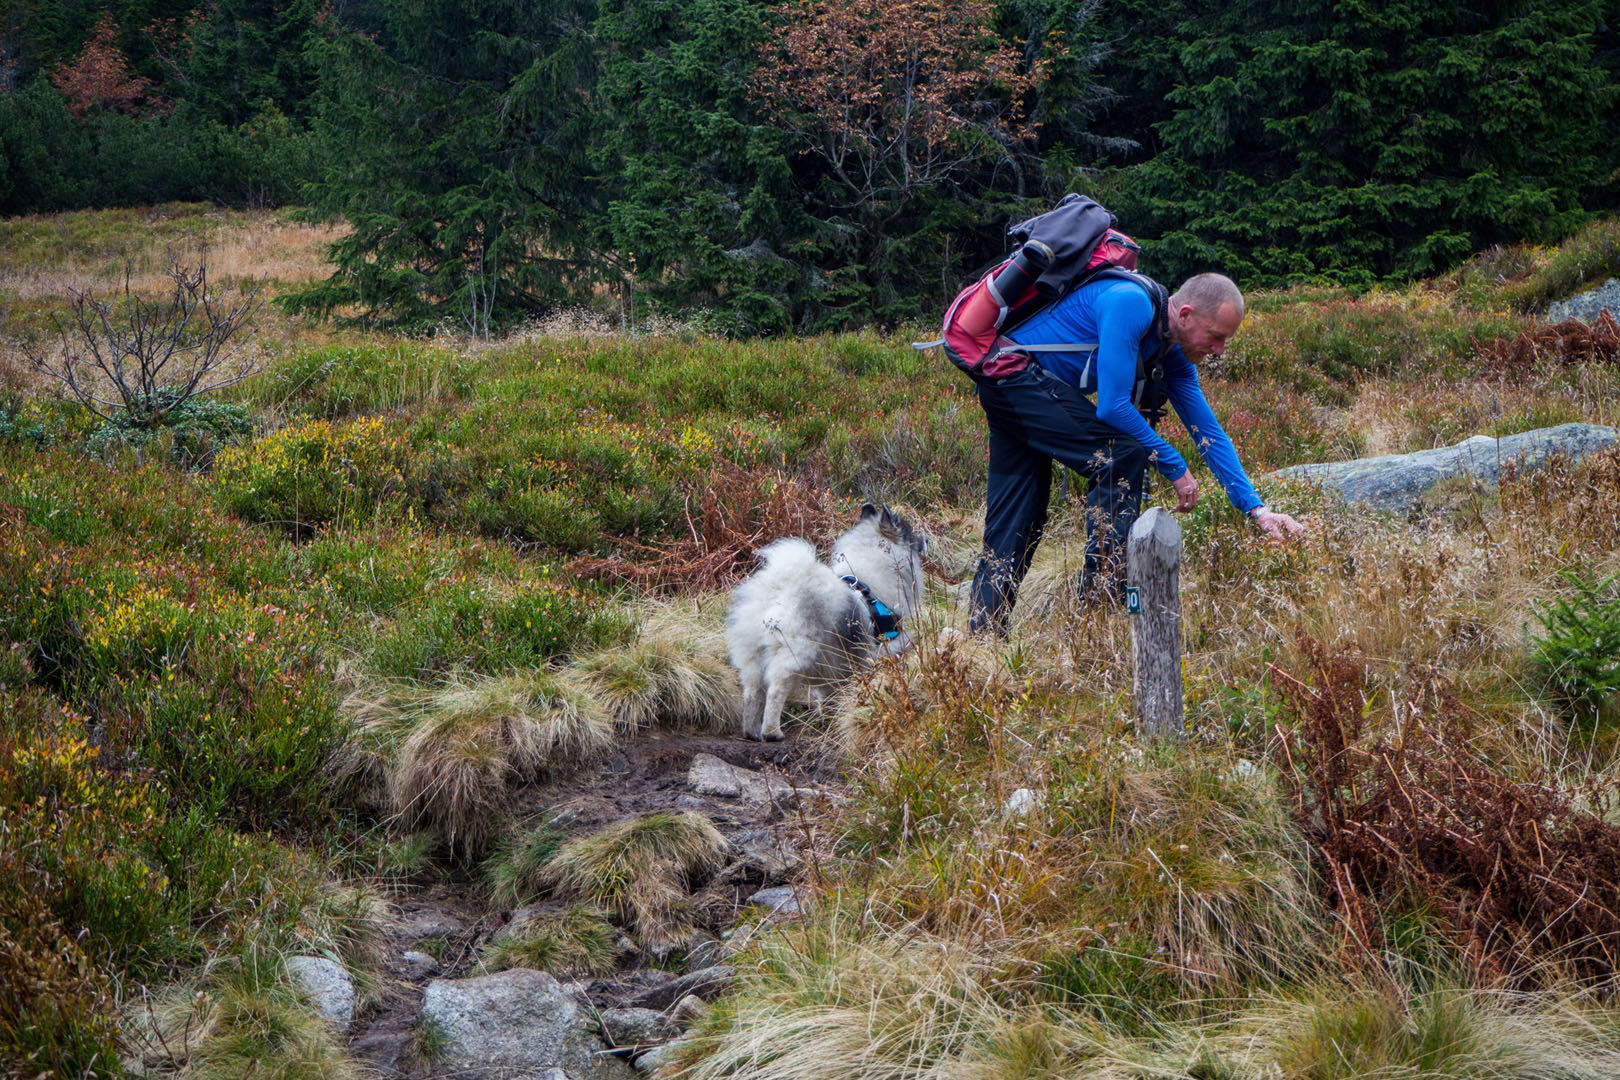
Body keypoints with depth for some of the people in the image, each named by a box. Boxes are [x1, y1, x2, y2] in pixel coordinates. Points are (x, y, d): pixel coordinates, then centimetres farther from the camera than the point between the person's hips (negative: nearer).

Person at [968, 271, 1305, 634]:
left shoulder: (1173, 358, 6)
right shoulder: (1131, 304, -22)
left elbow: (1209, 433, 10)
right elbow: (1113, 406, -25)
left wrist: (1257, 510, 4)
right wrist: (1175, 468, -16)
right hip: (1016, 374, -10)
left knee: (1012, 524, 8)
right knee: (1123, 454, -17)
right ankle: (1101, 598, -13)